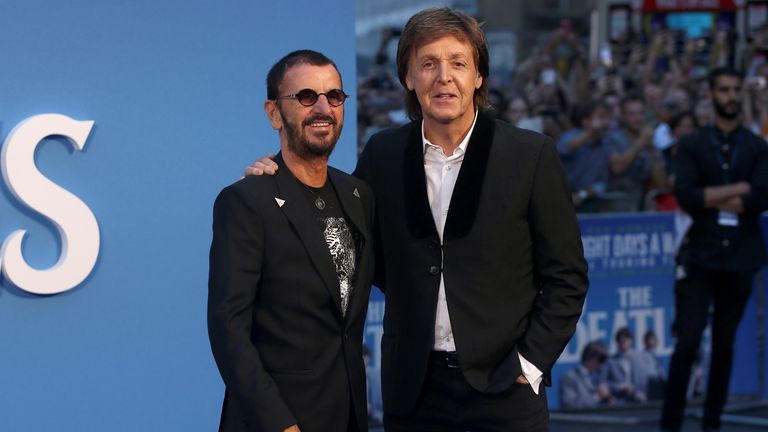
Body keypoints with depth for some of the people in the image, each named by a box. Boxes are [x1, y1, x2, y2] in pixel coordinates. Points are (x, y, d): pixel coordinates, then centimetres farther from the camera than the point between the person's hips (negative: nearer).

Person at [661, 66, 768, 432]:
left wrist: (711, 199, -8)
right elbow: (685, 197, -10)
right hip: (700, 254, -2)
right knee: (687, 342, -8)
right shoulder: (692, 145, 5)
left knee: (725, 344, 8)